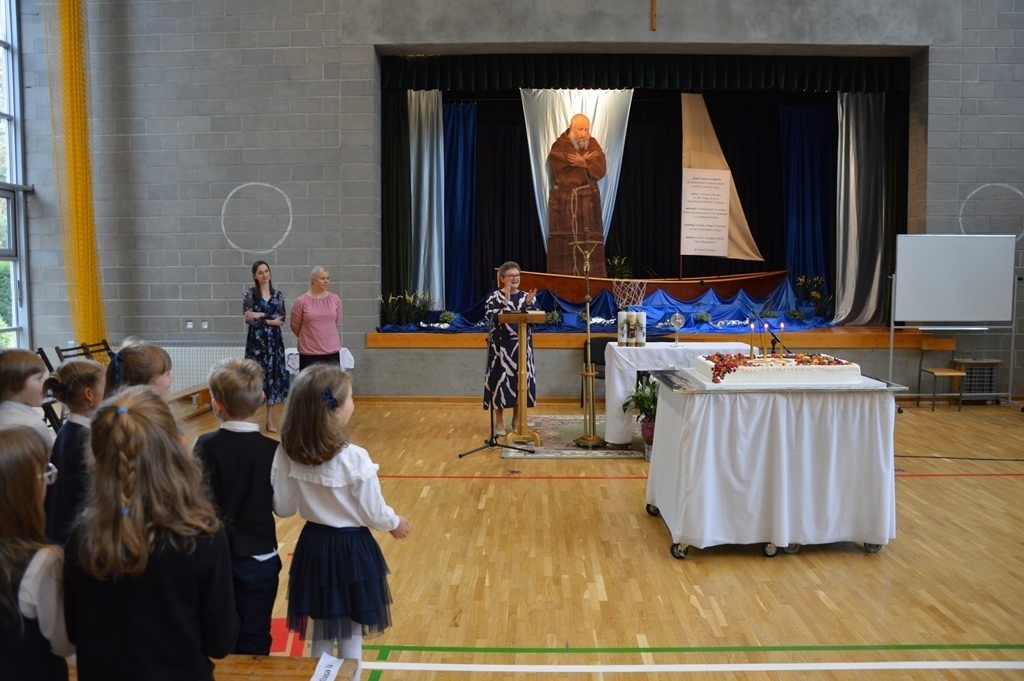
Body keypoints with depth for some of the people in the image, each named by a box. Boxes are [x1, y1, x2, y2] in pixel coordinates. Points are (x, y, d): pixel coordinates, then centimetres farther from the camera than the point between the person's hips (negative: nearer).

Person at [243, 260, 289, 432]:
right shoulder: (250, 293, -1)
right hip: (256, 341, -3)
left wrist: (261, 315, -13)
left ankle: (270, 419, 12)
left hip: (274, 341, 3)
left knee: (274, 377, 4)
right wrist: (270, 321, -10)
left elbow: (282, 318, -3)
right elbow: (249, 319, -11)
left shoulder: (278, 295, 8)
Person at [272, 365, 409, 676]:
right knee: (350, 637, 14)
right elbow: (374, 514, -13)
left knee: (322, 632, 23)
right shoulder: (354, 458, -24)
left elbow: (282, 508, -1)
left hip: (313, 547, 5)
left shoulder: (287, 453, -11)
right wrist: (396, 523, 7)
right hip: (351, 550, -4)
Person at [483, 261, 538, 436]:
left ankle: (517, 419, 21)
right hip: (501, 345, -4)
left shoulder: (525, 296, 7)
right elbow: (493, 319, -17)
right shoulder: (495, 297, -4)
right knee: (500, 380, -3)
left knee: (521, 380, 7)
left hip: (522, 346, 4)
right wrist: (506, 301, -21)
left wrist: (528, 304, -13)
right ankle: (499, 422, 6)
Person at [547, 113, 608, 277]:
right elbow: (564, 178, -16)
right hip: (564, 202, -4)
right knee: (565, 243, -4)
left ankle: (593, 277, 6)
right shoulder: (558, 148, -7)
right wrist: (586, 163, -10)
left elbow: (601, 170, -4)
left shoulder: (592, 144, 8)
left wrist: (583, 163, -19)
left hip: (589, 200, 4)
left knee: (591, 241, 2)